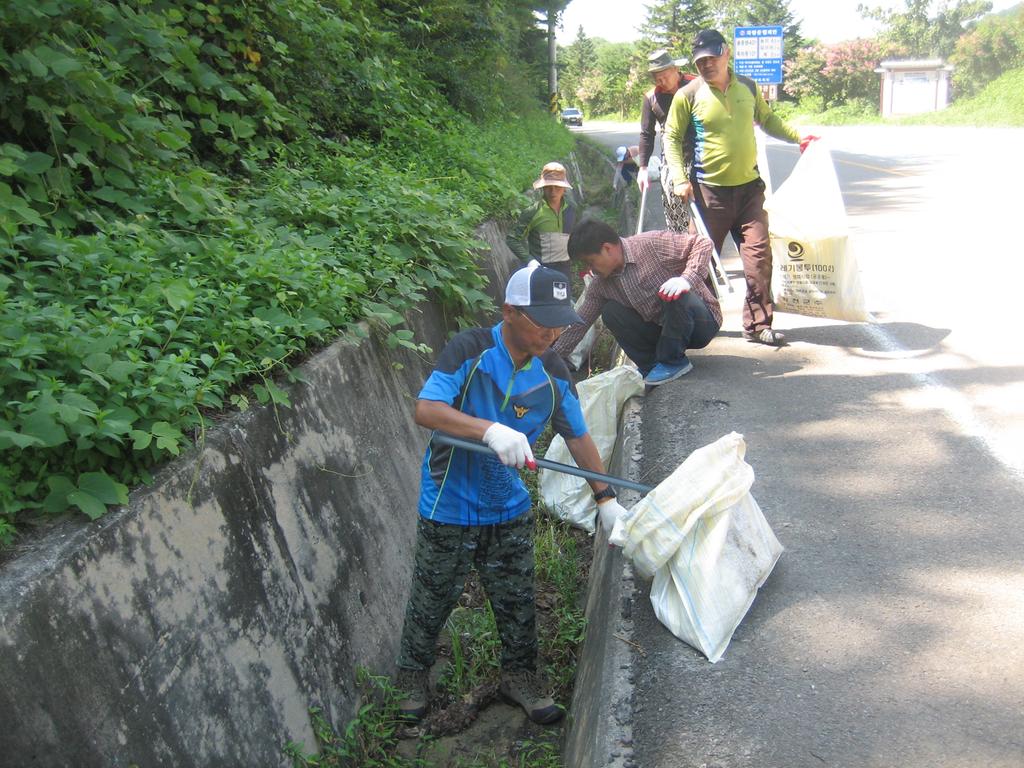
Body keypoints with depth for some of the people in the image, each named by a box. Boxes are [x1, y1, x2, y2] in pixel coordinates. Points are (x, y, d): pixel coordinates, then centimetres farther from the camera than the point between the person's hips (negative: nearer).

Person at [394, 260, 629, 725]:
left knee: (517, 600, 14)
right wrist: (491, 430, -44)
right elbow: (426, 410, -31)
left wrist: (605, 498, 1)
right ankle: (413, 677, 35)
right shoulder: (470, 351, -21)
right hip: (449, 507, -4)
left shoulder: (552, 373, -6)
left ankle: (520, 677, 36)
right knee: (434, 598, 13)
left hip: (509, 509, 4)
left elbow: (578, 436, 4)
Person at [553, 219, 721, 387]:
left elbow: (703, 243, -21)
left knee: (676, 294, -36)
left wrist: (686, 279, -36)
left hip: (702, 322, -5)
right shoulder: (601, 285, -1)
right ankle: (651, 367, -2)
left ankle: (673, 362, -16)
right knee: (610, 312, -10)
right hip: (663, 329, 6)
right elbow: (580, 324, 5)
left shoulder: (652, 244, -20)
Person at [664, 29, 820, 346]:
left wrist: (798, 136, 15)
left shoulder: (748, 87, 8)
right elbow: (672, 138, -1)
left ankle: (758, 324, 3)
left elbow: (767, 119, 25)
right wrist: (679, 178, -12)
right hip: (709, 191, -3)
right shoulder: (688, 95, -4)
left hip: (749, 187, 3)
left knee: (758, 254, -3)